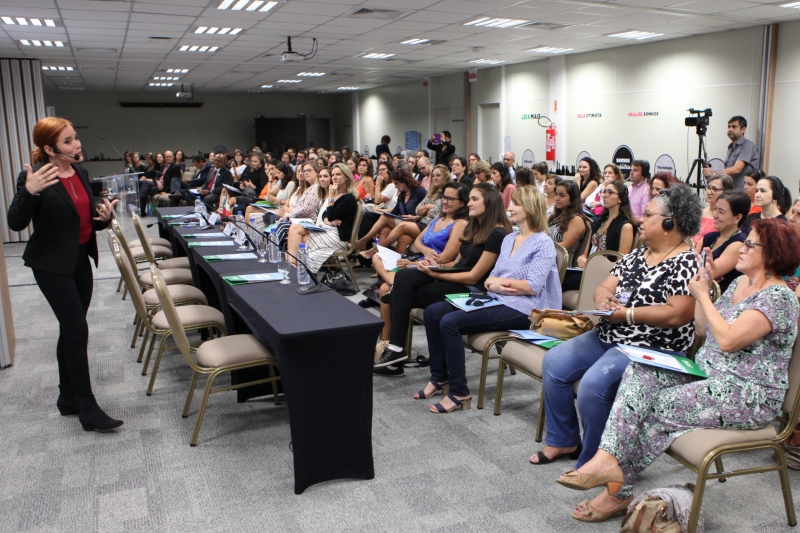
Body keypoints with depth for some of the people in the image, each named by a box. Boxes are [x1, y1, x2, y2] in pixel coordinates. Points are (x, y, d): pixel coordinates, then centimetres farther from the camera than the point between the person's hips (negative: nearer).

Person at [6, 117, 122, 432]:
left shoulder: (80, 171, 6)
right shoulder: (34, 177, -16)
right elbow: (16, 223, -21)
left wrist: (104, 216, -8)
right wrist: (29, 192, -37)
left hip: (80, 259, 7)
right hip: (52, 264, -7)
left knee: (70, 329, 14)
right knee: (77, 330, -8)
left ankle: (68, 399, 27)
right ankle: (88, 410, 0)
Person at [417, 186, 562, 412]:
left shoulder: (542, 243, -8)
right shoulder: (509, 239, 17)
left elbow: (533, 287, -18)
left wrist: (498, 281, -10)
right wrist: (491, 283, -8)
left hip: (520, 309, -9)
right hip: (495, 300, 9)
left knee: (450, 322, -24)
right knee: (432, 312, -2)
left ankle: (459, 393, -14)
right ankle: (439, 377, 7)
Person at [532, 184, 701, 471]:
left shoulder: (686, 264, -11)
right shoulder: (636, 255, 14)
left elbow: (677, 314, -23)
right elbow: (605, 288, 13)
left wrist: (628, 314, -19)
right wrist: (604, 299, -11)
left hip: (651, 348, -9)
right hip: (608, 337, 9)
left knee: (594, 383, -29)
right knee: (553, 362, -2)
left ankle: (592, 464, -8)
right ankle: (563, 441, 13)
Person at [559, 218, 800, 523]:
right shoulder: (739, 283, 14)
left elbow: (728, 340, -25)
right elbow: (703, 329, 14)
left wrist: (703, 295, -13)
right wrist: (702, 285, 5)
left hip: (749, 397, -8)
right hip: (707, 373, 8)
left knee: (656, 406, -19)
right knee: (641, 373, -17)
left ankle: (619, 488, -4)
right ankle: (609, 459, -26)